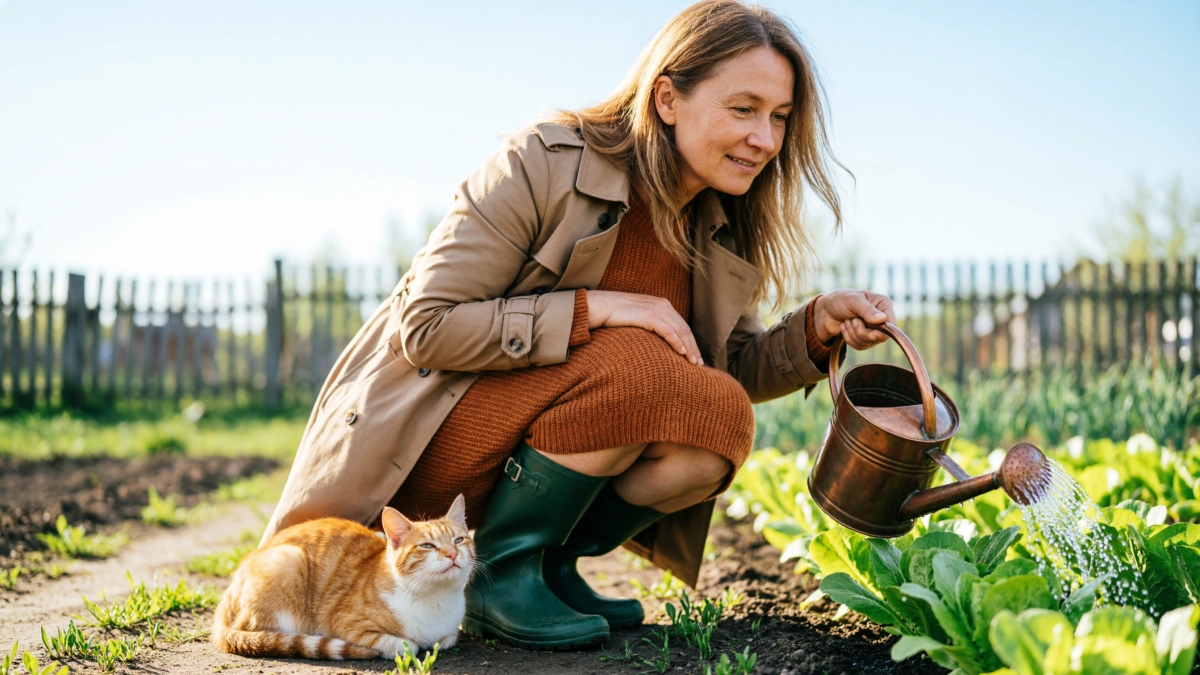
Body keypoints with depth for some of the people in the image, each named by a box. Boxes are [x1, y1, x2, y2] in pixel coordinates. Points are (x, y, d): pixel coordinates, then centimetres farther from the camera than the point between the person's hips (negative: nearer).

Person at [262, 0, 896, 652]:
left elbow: (735, 366, 9)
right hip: (427, 430, -6)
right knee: (632, 363, -30)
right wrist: (594, 308, -27)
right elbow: (424, 327, -21)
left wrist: (818, 325, -11)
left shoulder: (724, 231, 0)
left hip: (542, 441, 6)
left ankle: (547, 566, -2)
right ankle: (500, 572, -13)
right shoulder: (545, 161, -19)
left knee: (721, 417, -20)